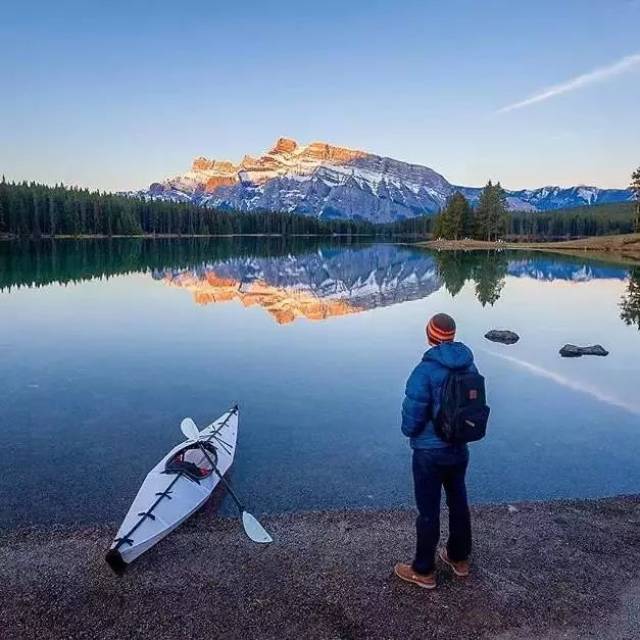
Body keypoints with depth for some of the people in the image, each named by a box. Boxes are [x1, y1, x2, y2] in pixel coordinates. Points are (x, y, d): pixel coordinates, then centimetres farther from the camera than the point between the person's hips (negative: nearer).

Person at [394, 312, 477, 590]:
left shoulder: (426, 371, -24)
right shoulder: (469, 366, -4)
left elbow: (412, 417, -20)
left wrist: (409, 430, 1)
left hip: (430, 452, -6)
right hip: (460, 448, 6)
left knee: (428, 511, 7)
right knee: (458, 503, 22)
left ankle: (424, 571, 23)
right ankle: (459, 559, 40)